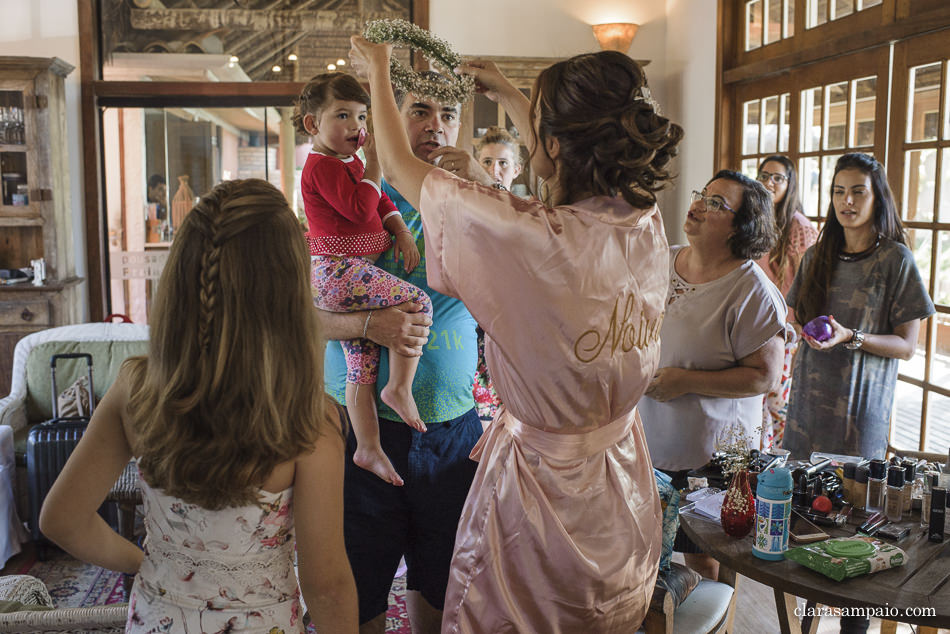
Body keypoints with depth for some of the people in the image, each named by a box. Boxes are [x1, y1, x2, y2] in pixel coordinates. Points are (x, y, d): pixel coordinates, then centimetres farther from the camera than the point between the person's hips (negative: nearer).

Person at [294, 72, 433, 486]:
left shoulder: (349, 162, 21)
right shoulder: (322, 166, -10)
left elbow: (381, 202, 24)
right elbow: (361, 208, -20)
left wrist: (401, 231, 7)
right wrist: (374, 162, -12)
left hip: (350, 272, 10)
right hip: (337, 271, -10)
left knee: (361, 364, 9)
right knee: (418, 303, -18)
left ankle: (368, 448, 14)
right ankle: (400, 388, -8)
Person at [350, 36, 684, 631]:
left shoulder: (530, 237, -29)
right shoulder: (648, 225, -11)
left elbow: (400, 165, -13)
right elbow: (580, 158, 13)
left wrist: (379, 70, 5)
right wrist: (506, 92, 25)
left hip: (538, 480, -6)